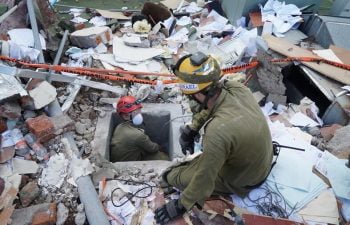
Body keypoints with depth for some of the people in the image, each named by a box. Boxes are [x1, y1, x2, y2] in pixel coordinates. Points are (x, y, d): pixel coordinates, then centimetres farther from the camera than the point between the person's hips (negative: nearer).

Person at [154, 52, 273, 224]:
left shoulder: (217, 131, -41)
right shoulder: (238, 88, -22)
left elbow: (204, 178, -27)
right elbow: (208, 106, 1)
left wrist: (181, 205, -11)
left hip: (243, 179, -6)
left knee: (172, 177, 2)